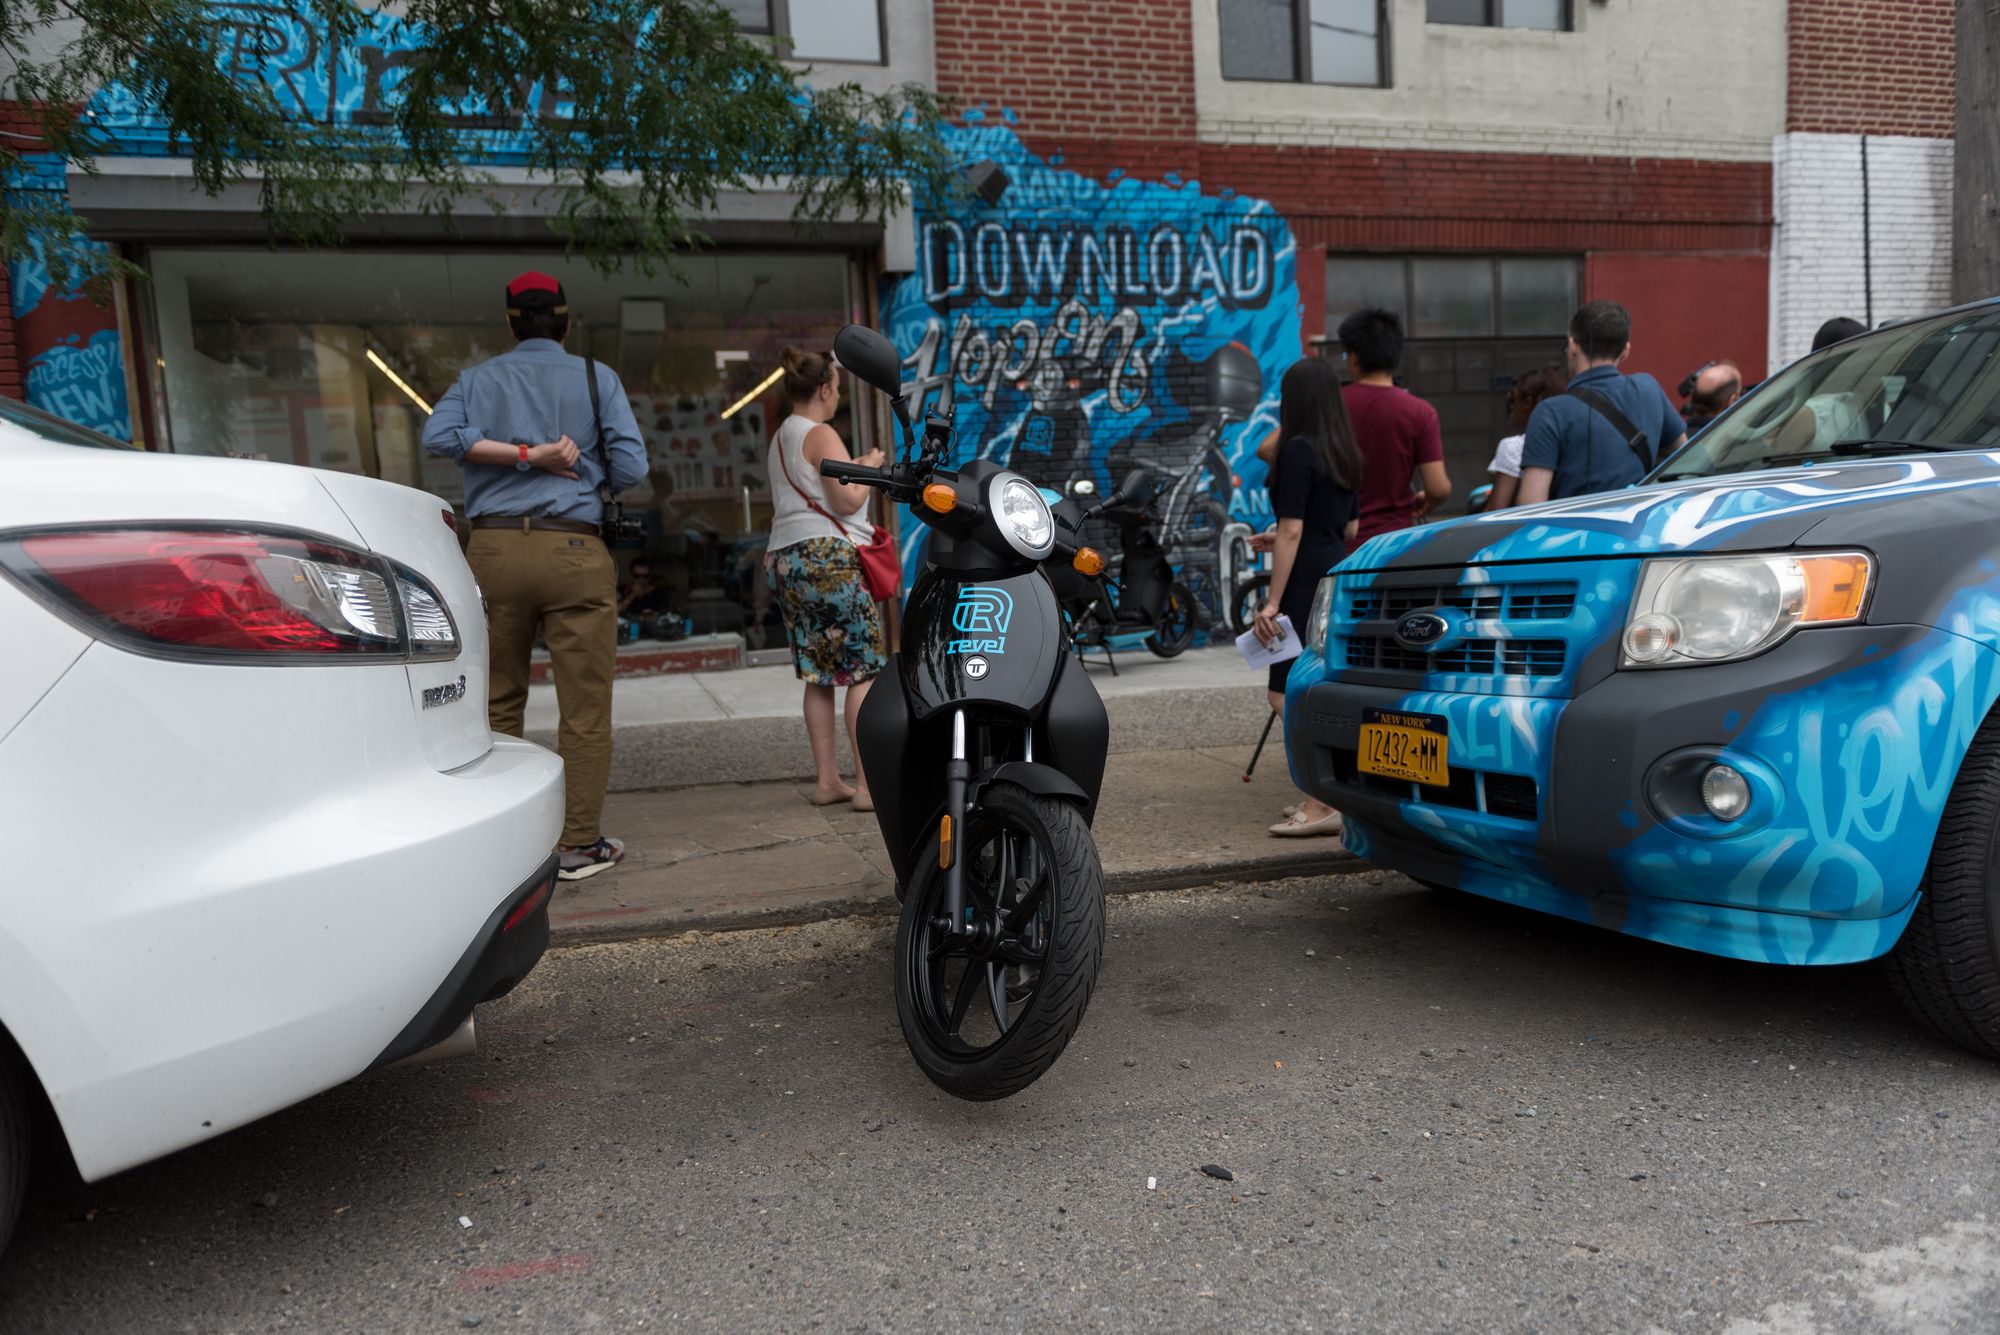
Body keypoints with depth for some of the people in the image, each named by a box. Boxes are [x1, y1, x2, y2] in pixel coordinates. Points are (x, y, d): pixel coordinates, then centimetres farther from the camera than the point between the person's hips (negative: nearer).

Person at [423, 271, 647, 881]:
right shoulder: (596, 377, 8)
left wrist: (523, 455, -4)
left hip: (493, 549, 3)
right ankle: (579, 844, 6)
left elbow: (438, 434, -5)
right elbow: (630, 467, -1)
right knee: (585, 706, 2)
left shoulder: (477, 379, 14)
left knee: (497, 702, 12)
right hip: (575, 550, -3)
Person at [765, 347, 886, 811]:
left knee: (819, 676, 10)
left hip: (786, 559, 9)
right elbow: (850, 499, -17)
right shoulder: (822, 435, -9)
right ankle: (867, 784, -7)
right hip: (829, 558, -9)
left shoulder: (781, 437, 19)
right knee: (863, 672, -6)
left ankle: (826, 780, 11)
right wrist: (869, 466, 1)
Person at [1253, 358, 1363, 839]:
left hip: (1308, 584, -9)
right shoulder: (1347, 456, 13)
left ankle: (1322, 805, -11)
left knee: (1287, 693, -7)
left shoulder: (1299, 450, -12)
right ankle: (1324, 795, 20)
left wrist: (1272, 602, -16)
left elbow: (1292, 530, -17)